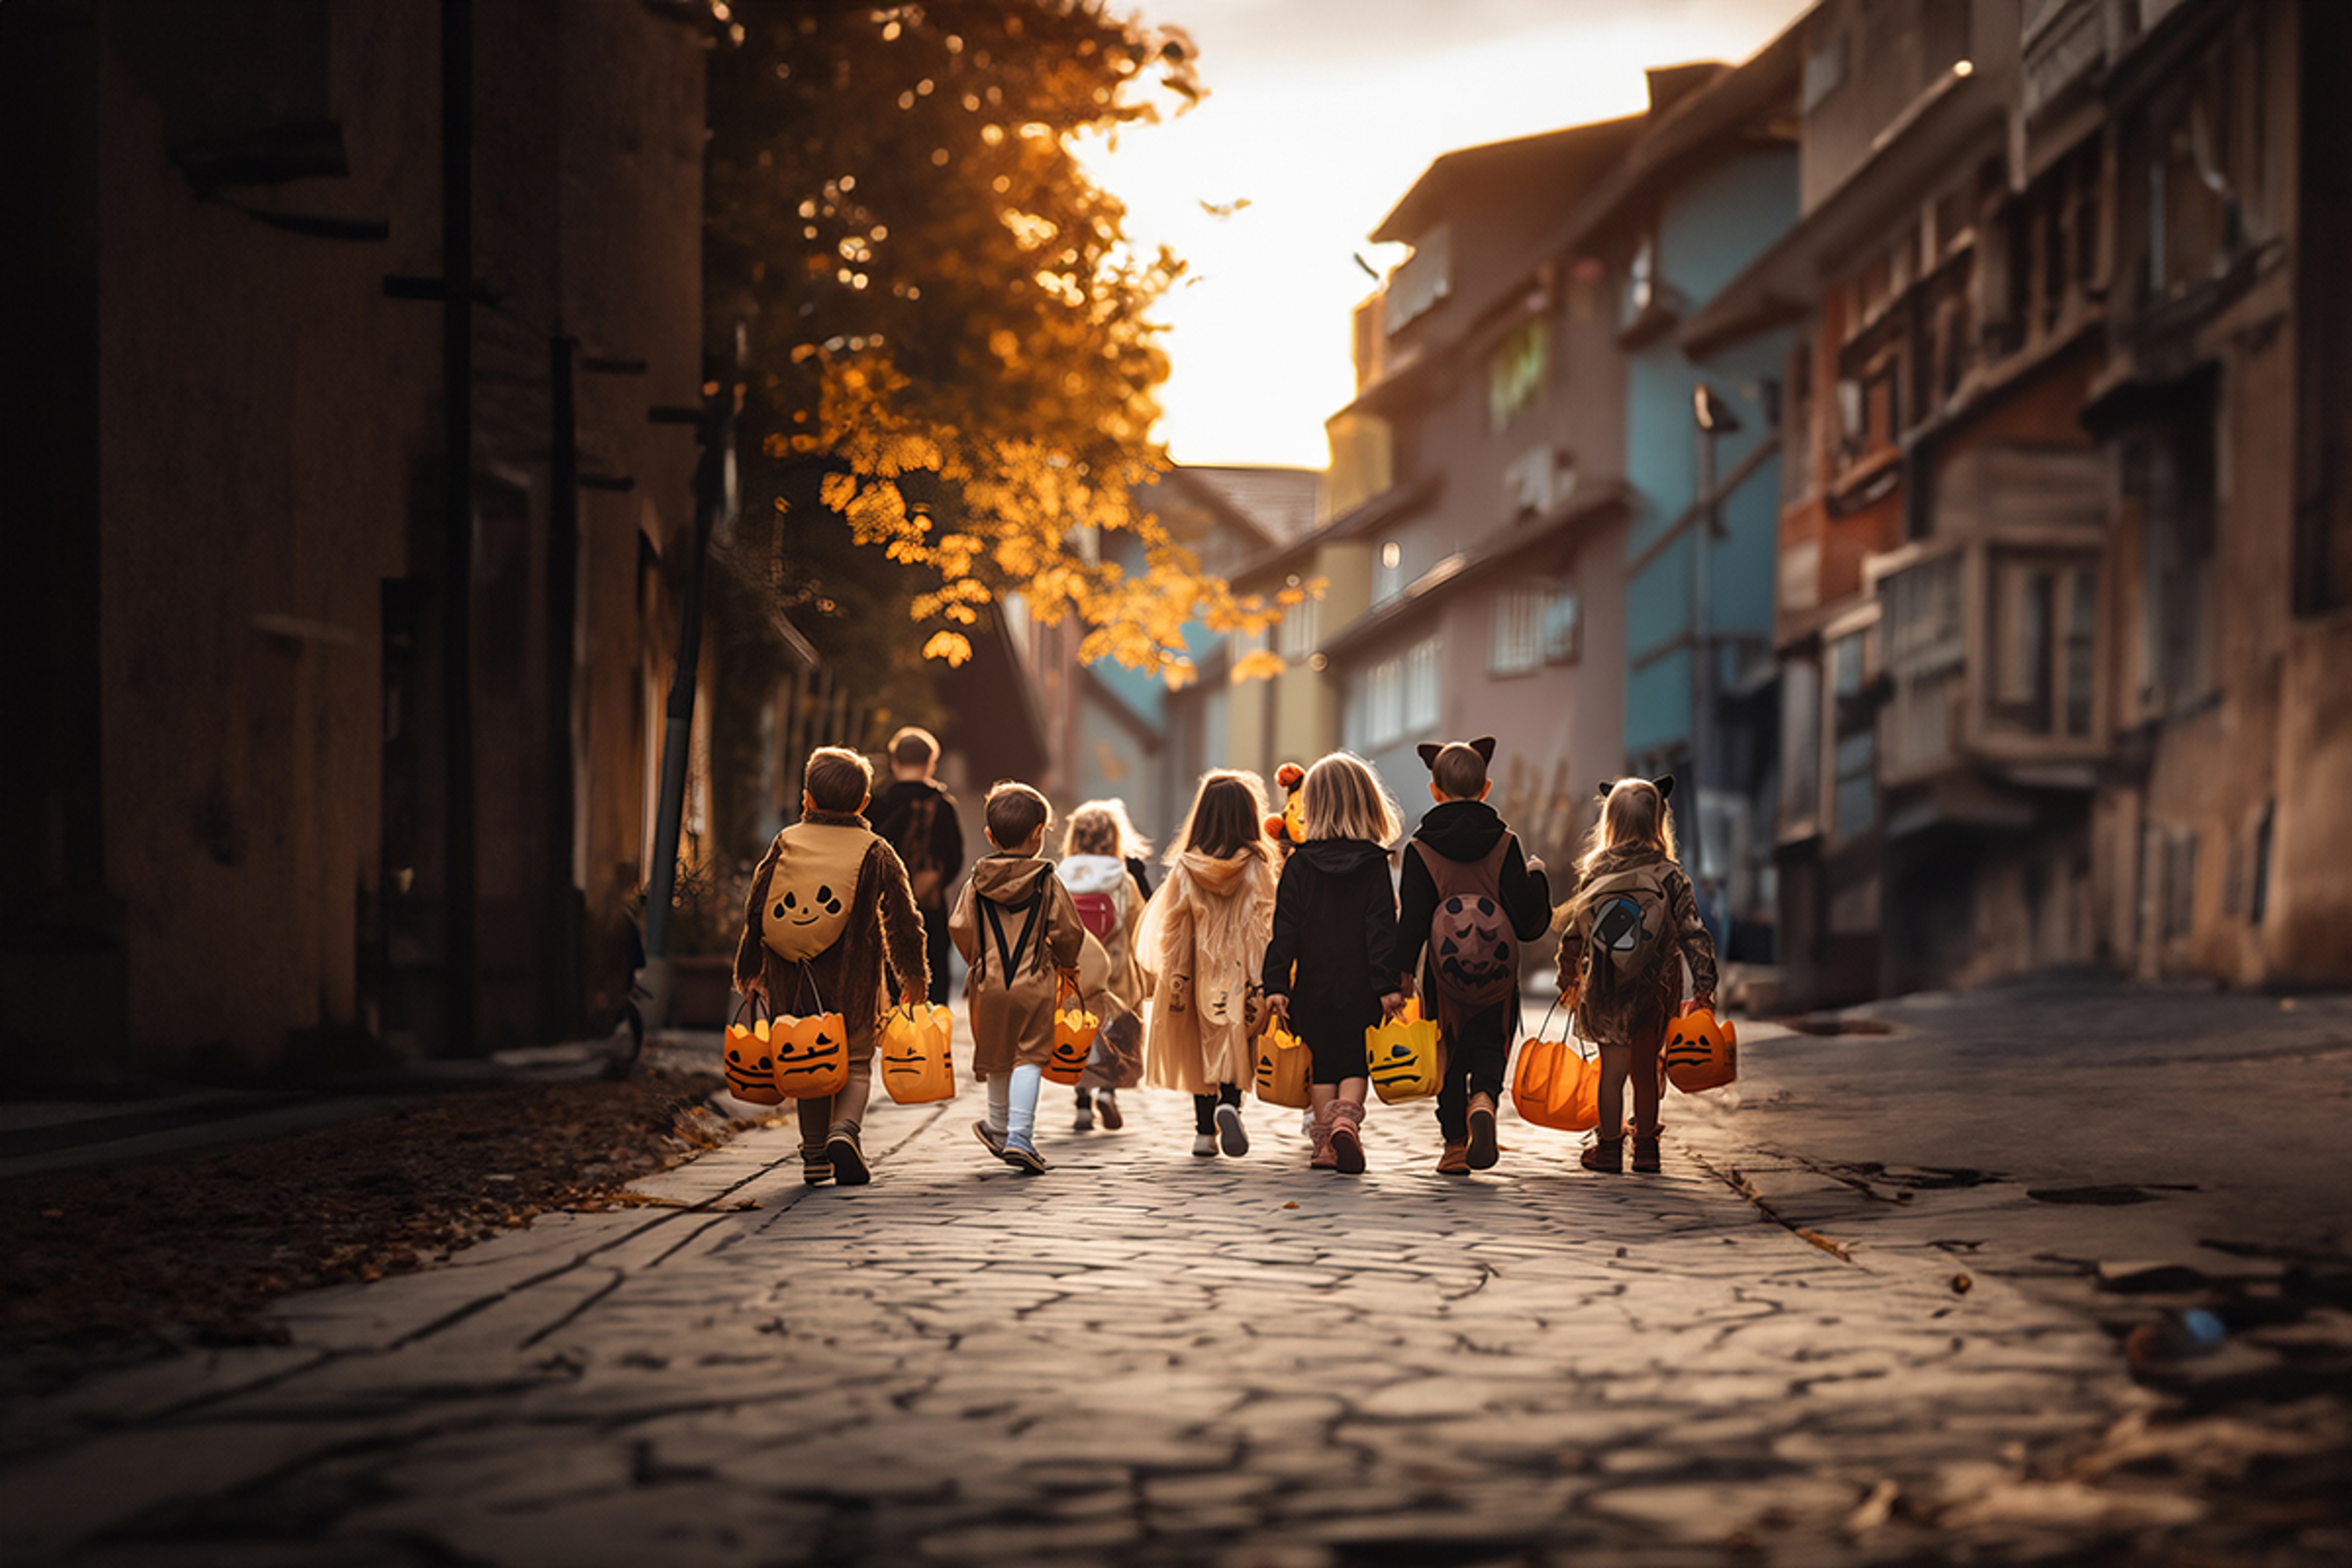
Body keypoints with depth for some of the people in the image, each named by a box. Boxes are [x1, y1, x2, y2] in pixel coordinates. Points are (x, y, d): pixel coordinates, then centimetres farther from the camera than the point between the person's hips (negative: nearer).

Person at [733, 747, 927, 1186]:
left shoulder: (785, 844, 4)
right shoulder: (876, 853, -1)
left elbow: (756, 910, 6)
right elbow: (902, 918, 0)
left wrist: (750, 971, 16)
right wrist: (914, 975, 12)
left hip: (791, 979, 2)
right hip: (852, 981, -2)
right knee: (856, 1061, 9)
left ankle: (814, 1152, 12)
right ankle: (844, 1129, -16)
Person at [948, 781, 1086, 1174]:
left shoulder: (978, 883, 2)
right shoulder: (1047, 883, -5)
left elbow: (960, 927, -1)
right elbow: (1068, 931, -4)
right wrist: (1066, 964, 16)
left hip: (989, 983, 3)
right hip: (1034, 983, -3)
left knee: (997, 1057, 18)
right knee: (1028, 1057, -2)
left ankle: (999, 1128, 35)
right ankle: (1019, 1137, -14)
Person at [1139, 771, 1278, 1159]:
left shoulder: (1185, 868, -1)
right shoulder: (1257, 867, -4)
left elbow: (1173, 928, 0)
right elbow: (1264, 927, -7)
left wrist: (1173, 980, 3)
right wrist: (1264, 982, -6)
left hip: (1200, 973, 2)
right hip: (1240, 976, -1)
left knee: (1202, 1051, 11)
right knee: (1234, 1046, 1)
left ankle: (1205, 1131, 13)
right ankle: (1229, 1103, -25)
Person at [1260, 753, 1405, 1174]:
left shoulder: (1299, 863, 0)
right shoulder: (1375, 862, -2)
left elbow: (1285, 929, -3)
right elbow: (1382, 929, -8)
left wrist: (1276, 984, -5)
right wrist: (1389, 985, -10)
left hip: (1313, 986, 1)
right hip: (1360, 986, -1)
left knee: (1321, 1065, 13)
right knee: (1356, 1063, 8)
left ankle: (1327, 1140, 8)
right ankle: (1347, 1114, -19)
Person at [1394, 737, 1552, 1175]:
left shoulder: (1421, 849, -5)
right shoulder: (1505, 844, -3)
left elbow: (1412, 923, -8)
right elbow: (1529, 923, -5)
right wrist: (1537, 879, 13)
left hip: (1444, 979, 0)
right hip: (1498, 977, 0)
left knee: (1450, 1059, 13)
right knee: (1489, 1049, 10)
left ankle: (1456, 1145, 13)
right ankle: (1484, 1101, -21)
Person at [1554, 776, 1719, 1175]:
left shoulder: (1595, 872, -3)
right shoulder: (1669, 875, -7)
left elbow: (1576, 930, 5)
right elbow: (1692, 933, -9)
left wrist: (1568, 975, 19)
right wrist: (1704, 985, -3)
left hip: (1605, 990, 0)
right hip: (1654, 990, 0)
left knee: (1612, 1068, 8)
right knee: (1645, 1067, 12)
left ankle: (1609, 1147, 12)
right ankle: (1646, 1148, 18)